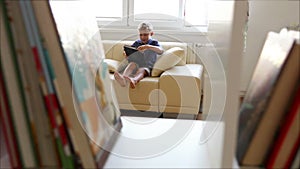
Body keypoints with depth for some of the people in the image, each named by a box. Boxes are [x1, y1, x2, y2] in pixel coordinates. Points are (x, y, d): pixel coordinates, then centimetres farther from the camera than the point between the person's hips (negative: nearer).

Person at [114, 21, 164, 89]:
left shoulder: (154, 42, 11)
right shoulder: (137, 43, 19)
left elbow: (161, 51, -10)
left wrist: (148, 46, -23)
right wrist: (126, 54, -6)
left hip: (147, 67, -2)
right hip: (136, 66, 3)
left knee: (141, 70, -37)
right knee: (132, 64, -33)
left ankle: (133, 80, -73)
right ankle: (123, 78, -64)